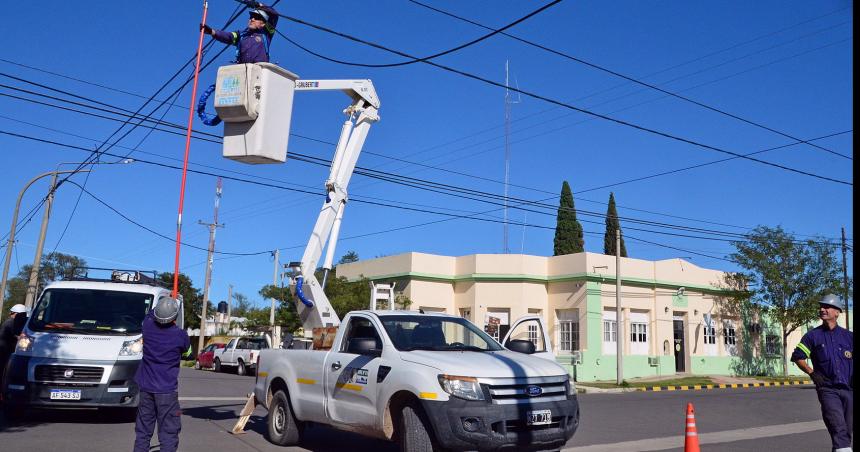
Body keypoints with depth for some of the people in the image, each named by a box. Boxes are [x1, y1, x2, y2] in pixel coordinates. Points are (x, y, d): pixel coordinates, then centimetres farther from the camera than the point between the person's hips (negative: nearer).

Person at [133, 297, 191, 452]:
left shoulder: (148, 326, -5)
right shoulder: (180, 335, -14)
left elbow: (150, 314, 21)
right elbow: (187, 351, 9)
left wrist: (162, 305, 34)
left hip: (146, 387, 4)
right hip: (167, 390, -4)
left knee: (143, 431, 15)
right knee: (169, 433, 0)